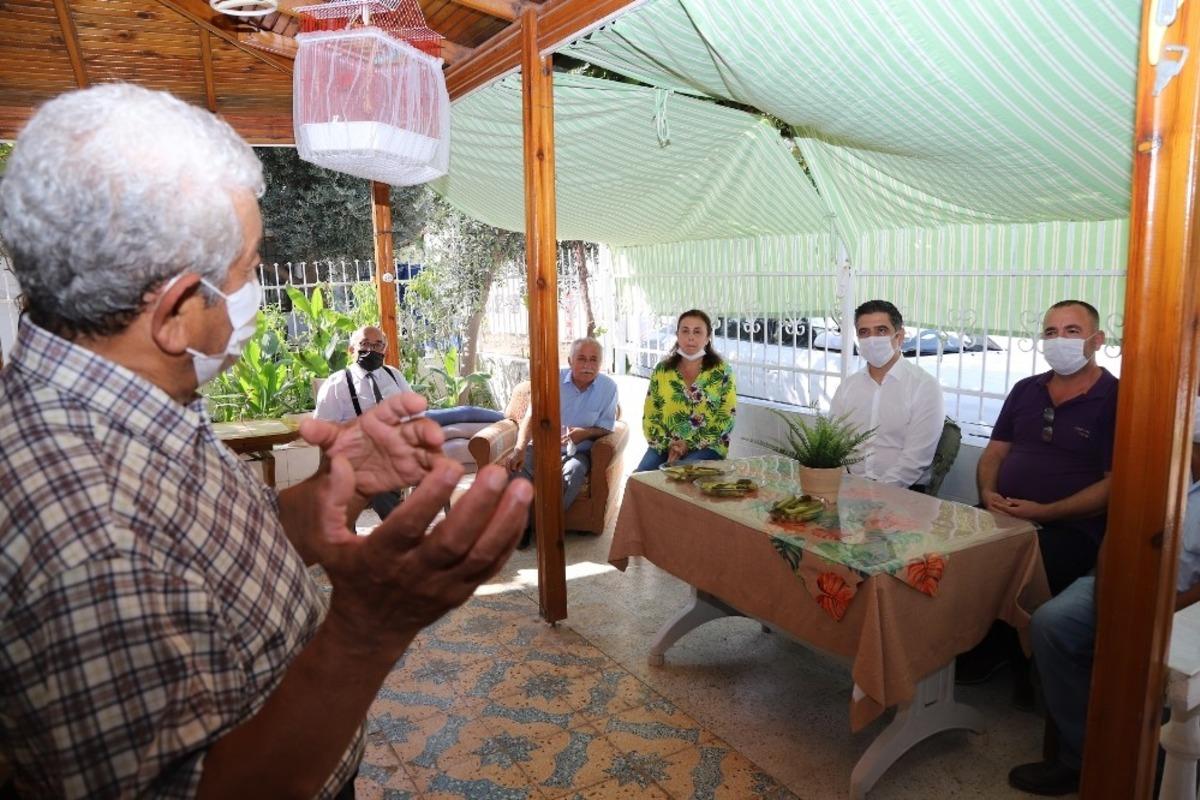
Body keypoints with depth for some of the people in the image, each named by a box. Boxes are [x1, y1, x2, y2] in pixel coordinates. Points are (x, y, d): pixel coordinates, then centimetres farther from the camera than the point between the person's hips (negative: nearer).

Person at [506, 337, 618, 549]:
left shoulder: (608, 387, -4)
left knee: (574, 470, -35)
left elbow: (606, 428, 0)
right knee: (516, 463, -28)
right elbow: (532, 416, -15)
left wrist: (585, 433, -25)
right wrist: (520, 448, -32)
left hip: (578, 452, -1)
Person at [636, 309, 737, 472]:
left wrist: (690, 444, -12)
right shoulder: (661, 370, 8)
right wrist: (668, 445, -10)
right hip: (665, 447, 3)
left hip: (706, 447, -2)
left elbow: (727, 417, -3)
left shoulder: (721, 371, 2)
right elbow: (649, 416, 7)